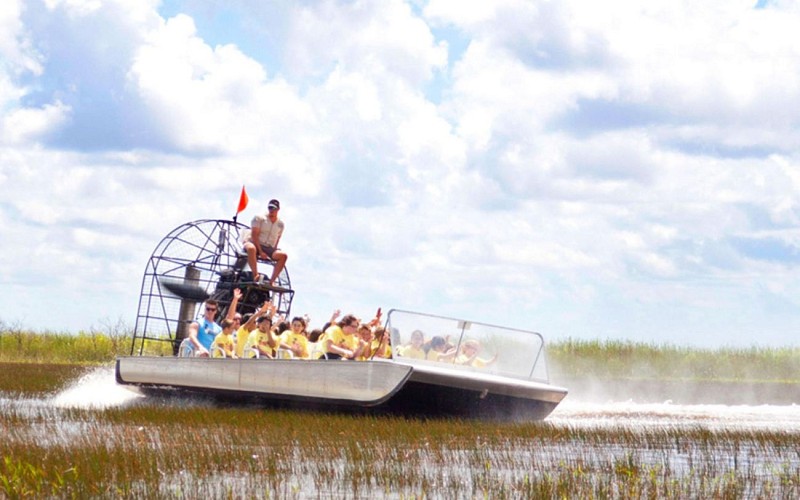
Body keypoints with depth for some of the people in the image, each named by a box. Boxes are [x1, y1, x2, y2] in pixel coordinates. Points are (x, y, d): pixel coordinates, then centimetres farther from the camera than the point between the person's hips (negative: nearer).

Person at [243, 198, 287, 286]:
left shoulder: (280, 224, 13)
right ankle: (255, 275, -44)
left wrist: (273, 253, -2)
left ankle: (272, 280, -25)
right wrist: (260, 252, -19)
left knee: (283, 255, -24)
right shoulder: (259, 218, -1)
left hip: (269, 249, 4)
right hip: (254, 244, -4)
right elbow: (254, 235, -9)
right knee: (251, 248, -42)